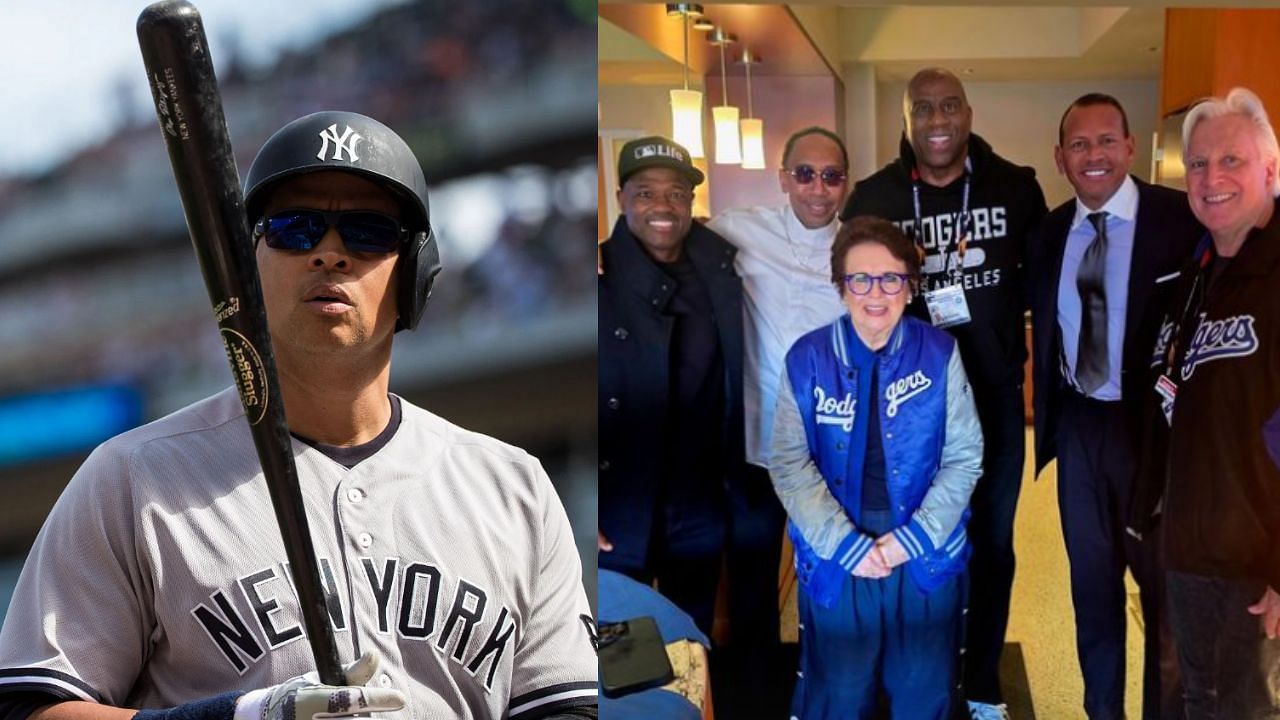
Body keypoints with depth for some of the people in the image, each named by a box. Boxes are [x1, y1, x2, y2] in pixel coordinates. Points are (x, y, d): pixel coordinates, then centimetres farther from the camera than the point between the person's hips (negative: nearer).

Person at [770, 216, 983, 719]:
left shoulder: (939, 354, -4)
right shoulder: (807, 359, -5)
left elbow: (964, 457, -3)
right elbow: (789, 463, -6)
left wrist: (914, 537, -13)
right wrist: (843, 543, -16)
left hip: (926, 552, 0)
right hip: (836, 556, 0)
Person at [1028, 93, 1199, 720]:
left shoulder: (1183, 221, -13)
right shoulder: (1048, 233, 3)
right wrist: (1050, 412, -1)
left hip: (1155, 425, -5)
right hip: (1078, 428, 5)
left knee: (1165, 586, 9)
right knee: (1092, 583, 17)